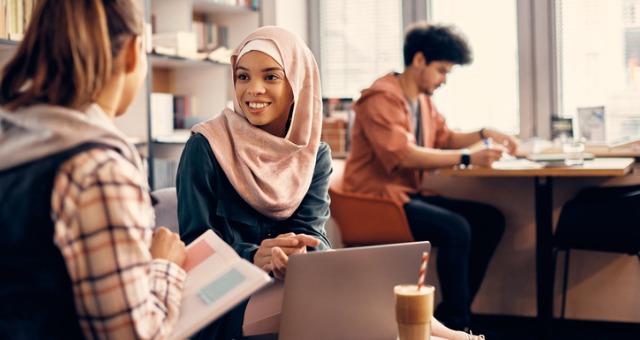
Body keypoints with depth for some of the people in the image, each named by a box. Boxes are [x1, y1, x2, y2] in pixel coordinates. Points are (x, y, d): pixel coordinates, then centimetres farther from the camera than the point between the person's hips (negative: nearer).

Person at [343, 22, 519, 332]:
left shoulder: (423, 99, 13)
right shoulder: (381, 98, -16)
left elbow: (444, 138, 25)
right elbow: (404, 155, -25)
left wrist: (484, 135, 7)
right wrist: (467, 158, -26)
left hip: (410, 194, 10)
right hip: (378, 201, -10)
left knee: (490, 220, -1)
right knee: (456, 229, -28)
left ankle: (451, 312, 2)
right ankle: (456, 324, -12)